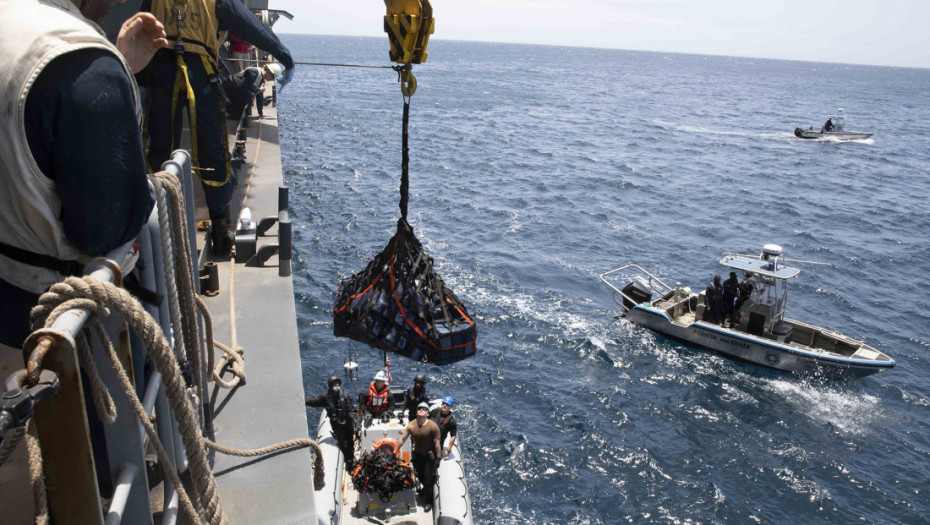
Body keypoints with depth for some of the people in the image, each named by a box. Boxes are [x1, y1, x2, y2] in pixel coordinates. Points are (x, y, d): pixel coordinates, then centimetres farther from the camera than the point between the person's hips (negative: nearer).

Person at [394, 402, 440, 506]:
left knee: (428, 477, -1)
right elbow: (402, 439, -7)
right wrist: (394, 453, -5)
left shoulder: (433, 426, -22)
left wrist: (437, 458, -14)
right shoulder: (411, 425, -12)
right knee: (420, 475, 20)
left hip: (429, 455, -4)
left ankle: (429, 501, 17)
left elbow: (436, 443, -17)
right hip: (417, 454, 4)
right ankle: (424, 488, 51)